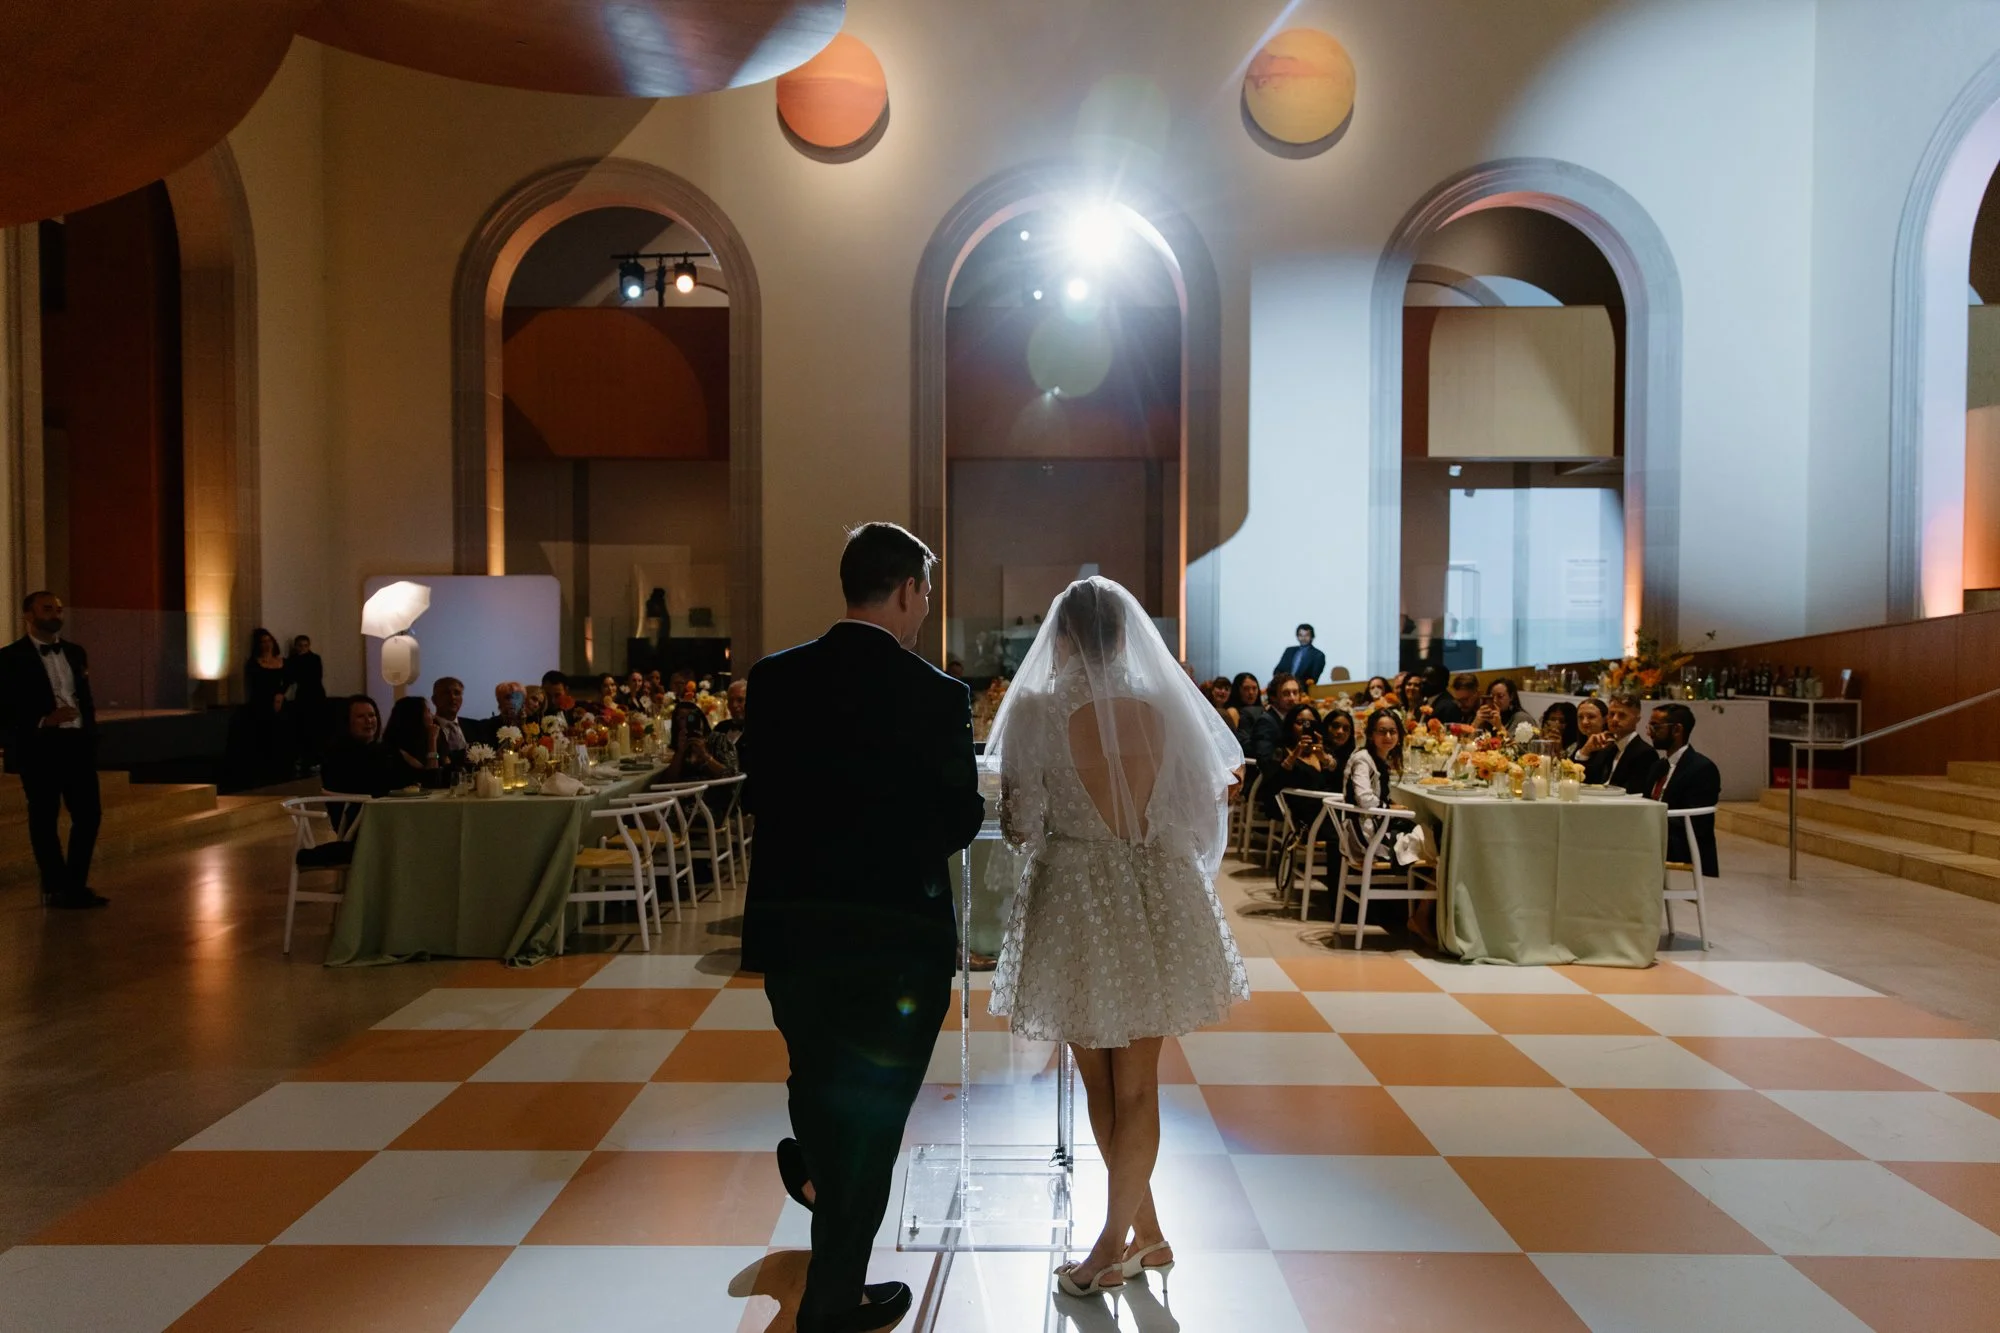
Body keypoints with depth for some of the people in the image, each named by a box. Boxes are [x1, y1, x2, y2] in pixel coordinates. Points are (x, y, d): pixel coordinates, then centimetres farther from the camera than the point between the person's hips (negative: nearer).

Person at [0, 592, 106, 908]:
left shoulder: (75, 652, 15)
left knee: (89, 813, 4)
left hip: (77, 743, 5)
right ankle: (56, 888, 13)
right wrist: (43, 720, -19)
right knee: (45, 818, 3)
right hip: (39, 747, -5)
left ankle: (76, 884, 17)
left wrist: (91, 736, 10)